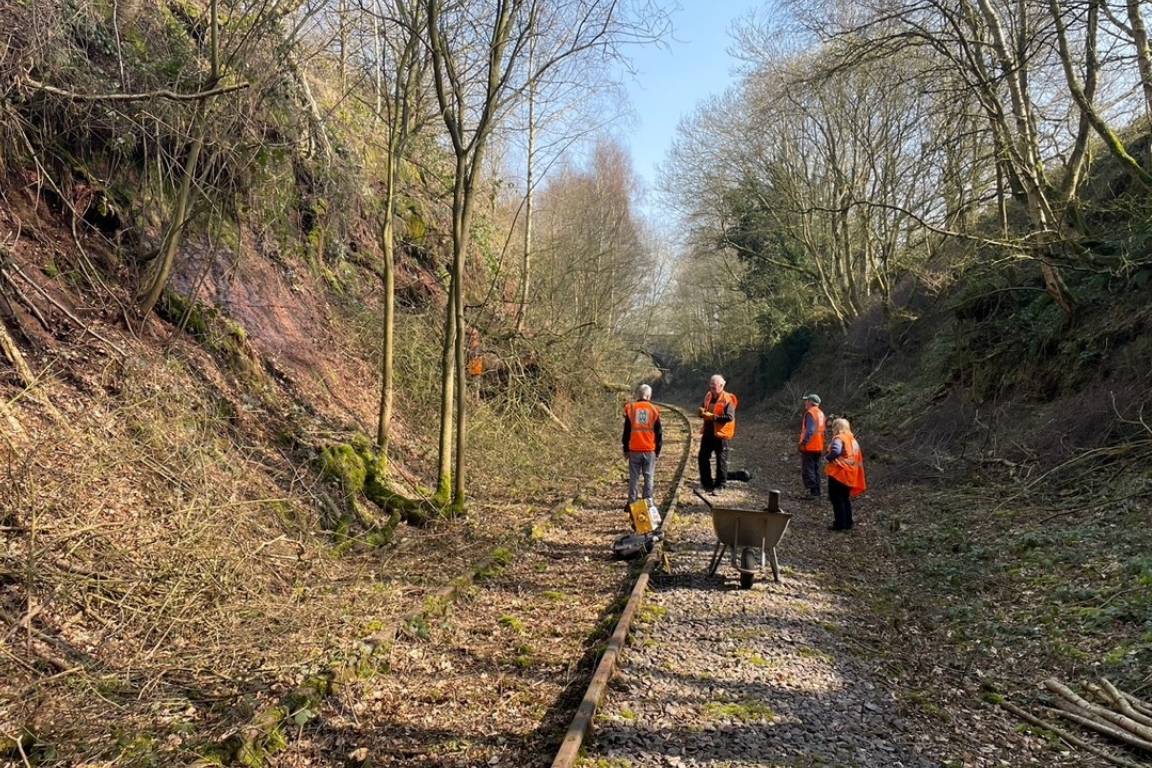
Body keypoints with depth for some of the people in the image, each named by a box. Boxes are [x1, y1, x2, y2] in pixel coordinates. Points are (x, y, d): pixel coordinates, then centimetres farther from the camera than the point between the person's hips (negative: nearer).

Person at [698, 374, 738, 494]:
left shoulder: (727, 399, -14)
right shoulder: (708, 396, 8)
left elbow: (730, 417, -22)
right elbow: (703, 410, 18)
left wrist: (713, 417, -26)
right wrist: (702, 411, -6)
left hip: (720, 434, -7)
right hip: (708, 432, 7)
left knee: (721, 460, 3)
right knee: (703, 457, 10)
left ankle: (719, 485, 13)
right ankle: (706, 483, 22)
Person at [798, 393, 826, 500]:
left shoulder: (810, 413, -16)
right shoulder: (820, 413, 12)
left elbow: (810, 430, -25)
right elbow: (822, 430, 16)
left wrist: (804, 442, -20)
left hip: (809, 447, -9)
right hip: (819, 447, 9)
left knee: (808, 471, -3)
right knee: (816, 470, 16)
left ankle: (813, 492, -5)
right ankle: (817, 491, 20)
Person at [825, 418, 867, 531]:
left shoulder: (839, 438, -14)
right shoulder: (853, 440, 13)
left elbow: (835, 451, -34)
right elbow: (858, 457, 14)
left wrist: (827, 457, -17)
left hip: (838, 474, -8)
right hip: (850, 475, 8)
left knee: (837, 499, 0)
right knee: (846, 499, 17)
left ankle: (840, 524, 1)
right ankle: (848, 523, 22)